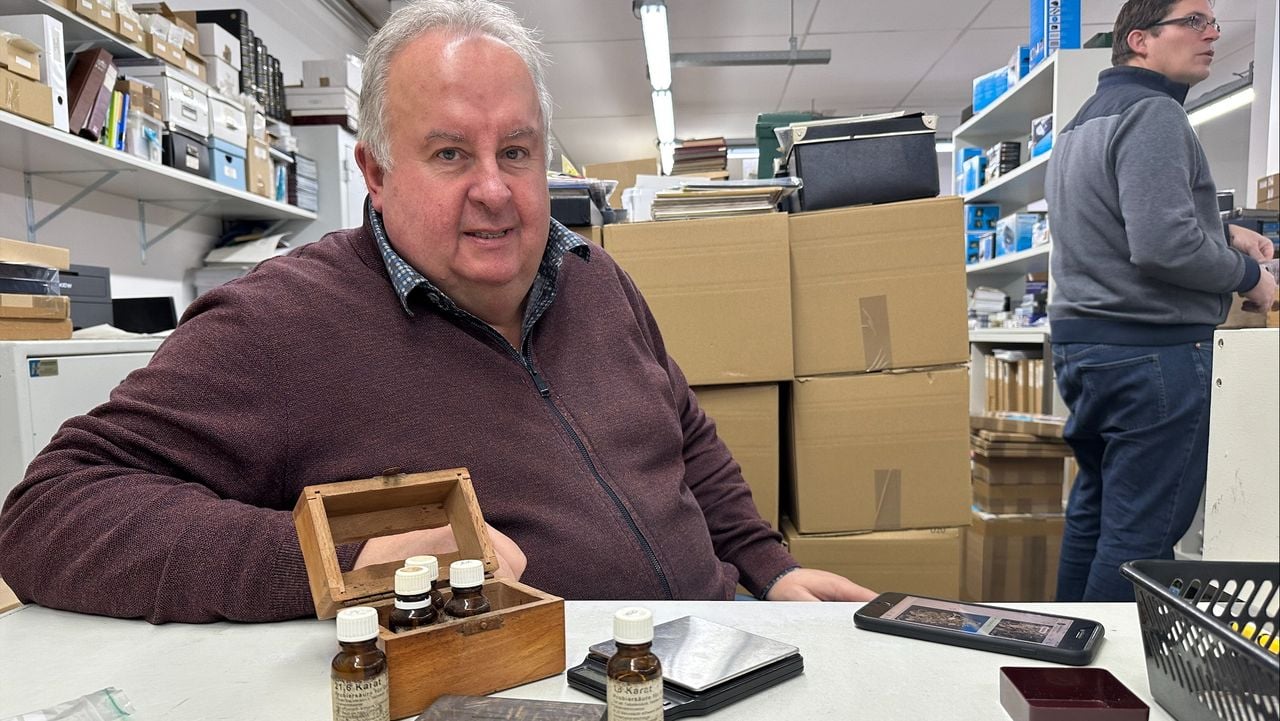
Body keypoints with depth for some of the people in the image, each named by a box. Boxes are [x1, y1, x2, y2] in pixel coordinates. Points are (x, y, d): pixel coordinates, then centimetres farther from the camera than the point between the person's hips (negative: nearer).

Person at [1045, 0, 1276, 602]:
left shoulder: (1086, 120, 18)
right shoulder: (1152, 113, -13)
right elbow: (1164, 246, -24)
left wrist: (1222, 232, 18)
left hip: (1083, 344, 10)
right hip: (1153, 352, -10)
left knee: (1092, 511, 16)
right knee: (1142, 532, -3)